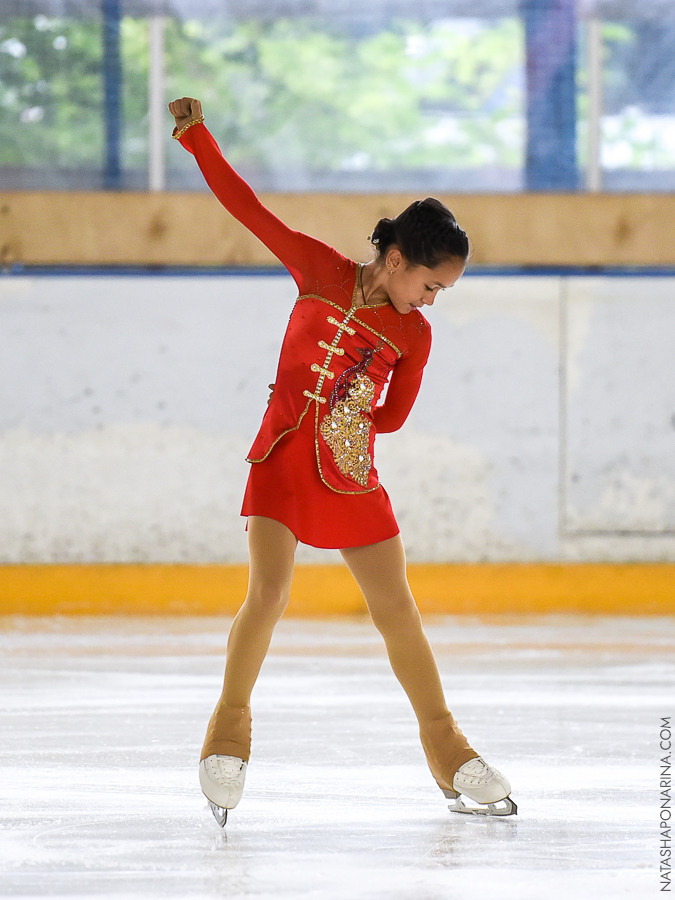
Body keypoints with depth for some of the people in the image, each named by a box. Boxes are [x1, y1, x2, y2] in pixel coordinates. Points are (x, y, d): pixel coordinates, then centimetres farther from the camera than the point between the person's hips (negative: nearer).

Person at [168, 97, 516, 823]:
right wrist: (196, 135, -7)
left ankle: (447, 749, 16)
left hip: (352, 476, 3)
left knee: (397, 610, 5)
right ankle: (228, 736, -3)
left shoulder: (414, 335, 3)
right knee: (269, 591, -16)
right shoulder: (322, 272, -2)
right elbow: (245, 205, -3)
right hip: (284, 458, -3)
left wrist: (339, 413, -1)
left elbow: (392, 416, 11)